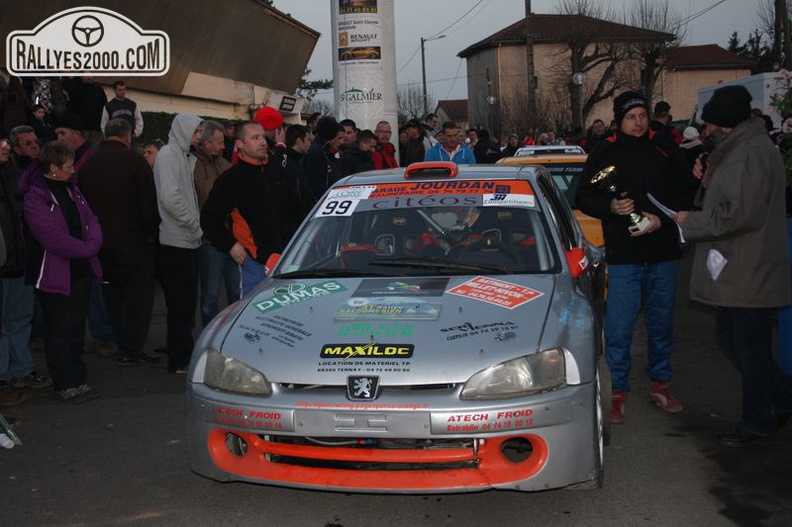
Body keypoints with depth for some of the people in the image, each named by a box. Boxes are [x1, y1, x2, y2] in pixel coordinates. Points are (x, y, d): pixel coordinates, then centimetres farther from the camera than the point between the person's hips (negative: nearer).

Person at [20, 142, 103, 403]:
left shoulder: (70, 189, 11)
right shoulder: (35, 196, -15)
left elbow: (90, 219, 8)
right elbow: (52, 237, -23)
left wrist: (93, 242, -12)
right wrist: (86, 249, -15)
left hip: (80, 270, 7)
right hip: (54, 273, -7)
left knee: (77, 326, 13)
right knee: (59, 330, 2)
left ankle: (77, 379, 22)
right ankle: (65, 384, 11)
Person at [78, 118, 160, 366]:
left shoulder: (88, 164, 7)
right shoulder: (134, 160, -9)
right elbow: (149, 200, -13)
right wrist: (152, 232, -6)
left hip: (101, 242, 5)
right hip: (134, 241, -5)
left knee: (113, 295, 14)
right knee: (138, 295, 2)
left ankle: (122, 346, 19)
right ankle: (131, 350, 1)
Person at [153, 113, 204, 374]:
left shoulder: (186, 155, 18)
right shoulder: (169, 153, -9)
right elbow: (170, 197, -20)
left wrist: (196, 225, 7)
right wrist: (193, 223, -14)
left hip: (188, 240, 9)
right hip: (176, 240, -9)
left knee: (187, 301, 14)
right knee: (180, 304, -5)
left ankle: (183, 355, 22)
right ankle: (179, 361, 1)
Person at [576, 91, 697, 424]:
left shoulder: (664, 151, 5)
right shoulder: (604, 155, 0)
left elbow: (688, 191, 7)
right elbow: (583, 198, 2)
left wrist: (662, 218, -9)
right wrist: (611, 206, -16)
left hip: (663, 254, 3)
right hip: (623, 256, -2)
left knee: (662, 323, 13)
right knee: (619, 328, -3)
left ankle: (660, 384, 28)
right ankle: (618, 391, 10)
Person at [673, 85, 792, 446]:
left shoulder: (751, 153, -19)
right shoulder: (737, 150, 15)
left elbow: (739, 213, -25)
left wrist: (692, 222, -12)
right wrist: (708, 182, 3)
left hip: (750, 272, -11)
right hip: (736, 270, 11)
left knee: (751, 348, 1)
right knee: (729, 336, 17)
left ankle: (758, 422, 15)